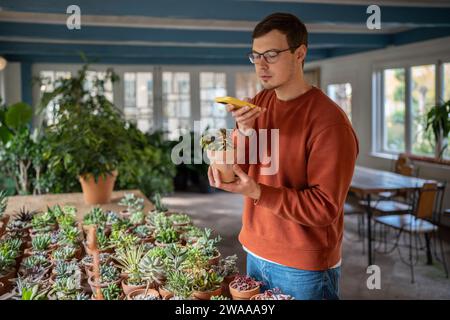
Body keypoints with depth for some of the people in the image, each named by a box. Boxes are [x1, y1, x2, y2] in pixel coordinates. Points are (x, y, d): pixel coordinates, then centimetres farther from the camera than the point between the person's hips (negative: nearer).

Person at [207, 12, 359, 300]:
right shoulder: (259, 103, 3)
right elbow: (232, 173, 1)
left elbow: (325, 208, -21)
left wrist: (257, 192, -30)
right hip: (256, 253, 6)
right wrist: (244, 132, -17)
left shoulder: (328, 120, -19)